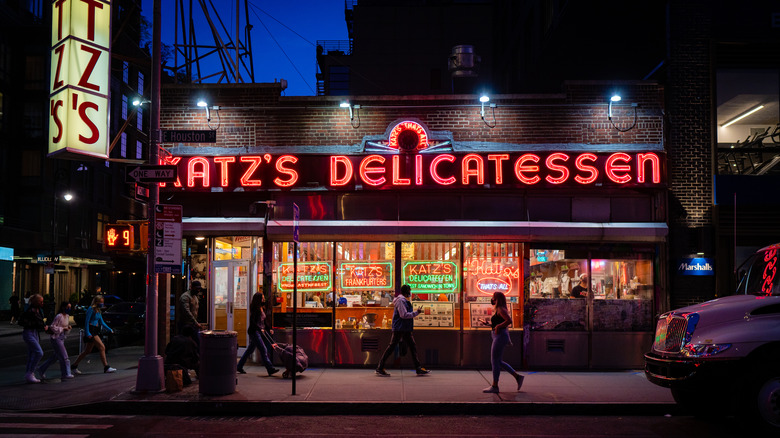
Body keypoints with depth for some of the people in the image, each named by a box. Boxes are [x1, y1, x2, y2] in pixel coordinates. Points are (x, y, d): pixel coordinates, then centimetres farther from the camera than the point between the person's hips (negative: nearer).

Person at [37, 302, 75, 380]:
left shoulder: (66, 316, 11)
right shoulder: (59, 316, -16)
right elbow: (52, 327, -18)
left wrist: (68, 328, 0)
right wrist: (63, 328, -18)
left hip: (62, 338, 9)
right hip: (56, 338, -9)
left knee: (56, 356, 14)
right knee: (63, 356, -7)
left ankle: (41, 369, 25)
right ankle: (66, 374, -1)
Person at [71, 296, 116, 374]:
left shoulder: (98, 311, 16)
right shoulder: (91, 309, -10)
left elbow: (102, 322, 21)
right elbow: (86, 321, -14)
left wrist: (109, 329, 14)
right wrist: (87, 333, -19)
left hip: (95, 331, 10)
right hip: (90, 331, -10)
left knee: (87, 351, 12)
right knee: (102, 347, -13)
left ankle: (74, 366, 21)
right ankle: (106, 367, -12)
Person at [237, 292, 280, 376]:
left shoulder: (261, 309, 13)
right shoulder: (255, 309, -15)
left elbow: (263, 321, 20)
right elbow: (252, 322, -18)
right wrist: (260, 329, -18)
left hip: (258, 331, 10)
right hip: (254, 331, -10)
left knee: (250, 350, 15)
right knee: (263, 350, -11)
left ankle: (239, 367, 23)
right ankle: (270, 369, -12)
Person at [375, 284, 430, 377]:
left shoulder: (404, 300, 18)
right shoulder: (400, 300, -14)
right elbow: (404, 315, -21)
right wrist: (416, 312, -16)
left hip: (405, 329, 11)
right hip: (399, 328, -11)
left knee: (413, 346, 8)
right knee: (392, 347, -7)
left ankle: (418, 368, 10)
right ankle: (380, 368, -2)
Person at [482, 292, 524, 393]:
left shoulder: (501, 309, -12)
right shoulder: (497, 310, 17)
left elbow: (509, 321, -24)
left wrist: (498, 326, -17)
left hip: (500, 337, -10)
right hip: (498, 337, 10)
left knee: (494, 361, -6)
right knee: (498, 362, 12)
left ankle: (494, 386, -2)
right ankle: (517, 377, 13)